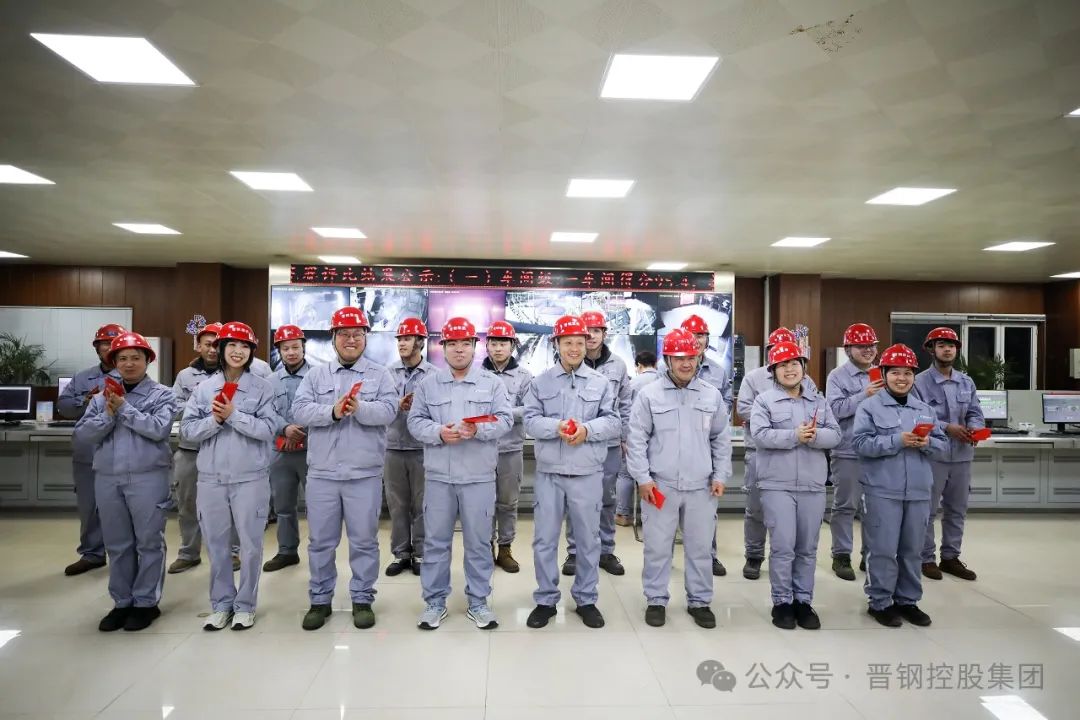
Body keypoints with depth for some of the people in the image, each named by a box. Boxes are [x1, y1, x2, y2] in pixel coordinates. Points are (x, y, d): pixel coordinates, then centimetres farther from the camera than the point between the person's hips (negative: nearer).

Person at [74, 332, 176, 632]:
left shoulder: (161, 394, -1)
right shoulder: (101, 395, 10)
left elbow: (159, 428, -16)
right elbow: (83, 433, 3)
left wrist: (124, 408, -13)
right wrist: (108, 414, -12)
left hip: (148, 477, -4)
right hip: (108, 478, 4)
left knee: (149, 541, 4)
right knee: (117, 544, 13)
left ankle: (146, 602, 16)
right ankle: (122, 602, 25)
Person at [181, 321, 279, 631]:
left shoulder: (262, 387, -2)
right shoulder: (204, 387, 6)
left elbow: (268, 428, -10)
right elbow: (188, 429, 2)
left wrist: (233, 415, -17)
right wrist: (215, 419, -15)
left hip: (250, 477, -3)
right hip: (211, 477, 3)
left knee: (250, 543, 5)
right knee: (216, 544, 12)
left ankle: (245, 605, 21)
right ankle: (221, 604, 28)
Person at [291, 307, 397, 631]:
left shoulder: (380, 374, 3)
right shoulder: (315, 375, 8)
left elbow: (388, 411, -11)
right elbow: (300, 410, -5)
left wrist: (360, 408, -28)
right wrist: (333, 412, -21)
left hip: (364, 474, -2)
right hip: (322, 473, 2)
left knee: (364, 540, 9)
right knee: (320, 541, 13)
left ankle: (362, 600, 24)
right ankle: (320, 600, 29)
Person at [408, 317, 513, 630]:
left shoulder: (492, 383, 4)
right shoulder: (428, 384, 6)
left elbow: (505, 420, -3)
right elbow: (415, 421, 2)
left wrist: (478, 429, -20)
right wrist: (439, 432, -16)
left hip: (479, 477, -1)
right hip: (438, 476, 1)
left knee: (478, 542, 9)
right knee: (436, 541, 10)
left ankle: (478, 601, 24)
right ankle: (435, 601, 25)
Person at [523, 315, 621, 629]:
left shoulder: (601, 382, 4)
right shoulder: (540, 382, 4)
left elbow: (614, 422, -1)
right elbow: (530, 420, -3)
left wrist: (587, 429, -18)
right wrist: (557, 427, -20)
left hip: (587, 474, 0)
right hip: (549, 473, 0)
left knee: (588, 538, 11)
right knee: (544, 539, 8)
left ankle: (586, 599, 29)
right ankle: (546, 600, 25)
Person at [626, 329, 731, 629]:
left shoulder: (712, 395, 6)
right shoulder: (648, 395, -4)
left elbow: (721, 440, 11)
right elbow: (637, 440, -4)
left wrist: (720, 475, 6)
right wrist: (643, 478, -8)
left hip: (701, 487, 3)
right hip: (660, 485, -2)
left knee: (700, 547, 13)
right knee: (657, 547, 7)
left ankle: (699, 601, 30)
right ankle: (656, 600, 24)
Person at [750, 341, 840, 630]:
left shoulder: (818, 401, 12)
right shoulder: (764, 400, 0)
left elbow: (835, 435, 3)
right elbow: (759, 435, -13)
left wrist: (814, 435, -17)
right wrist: (795, 436, -18)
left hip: (812, 485, 4)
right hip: (777, 485, -4)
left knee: (807, 548, 11)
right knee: (783, 546, -2)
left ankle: (804, 601, 24)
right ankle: (782, 602, 13)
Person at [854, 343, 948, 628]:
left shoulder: (924, 409, 13)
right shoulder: (870, 406, -4)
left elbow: (943, 444, 12)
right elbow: (860, 443, -14)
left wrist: (927, 443, -10)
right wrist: (898, 440, -21)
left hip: (918, 491, 5)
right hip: (882, 491, -5)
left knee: (912, 549, 14)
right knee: (883, 549, 0)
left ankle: (908, 601, 28)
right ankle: (880, 602, 14)